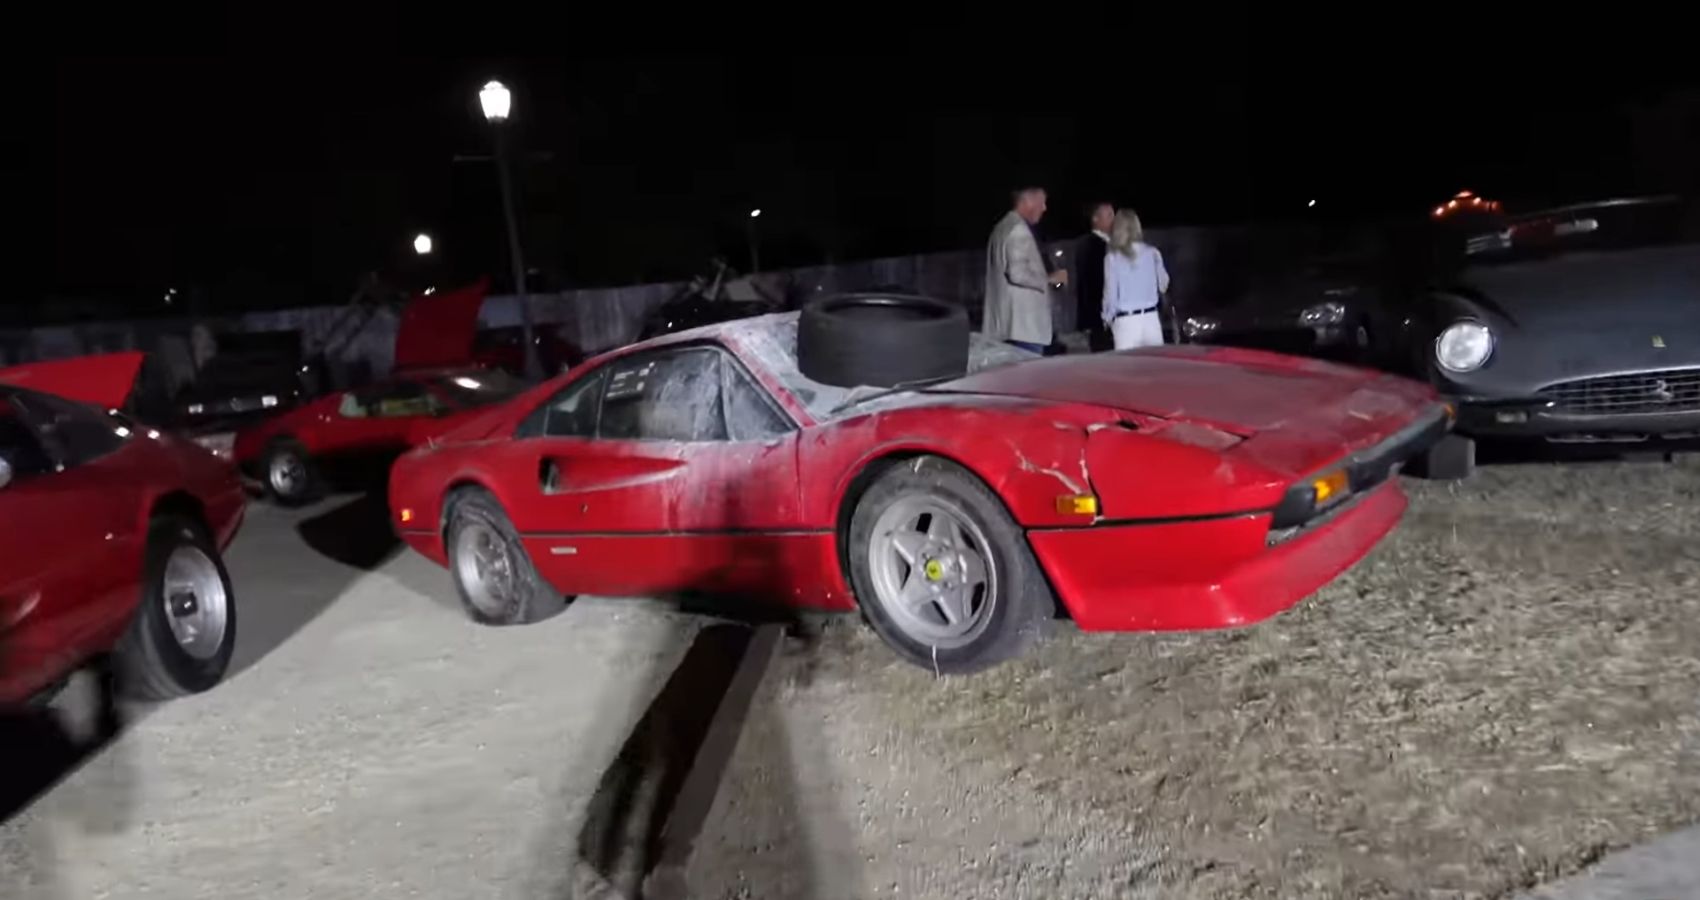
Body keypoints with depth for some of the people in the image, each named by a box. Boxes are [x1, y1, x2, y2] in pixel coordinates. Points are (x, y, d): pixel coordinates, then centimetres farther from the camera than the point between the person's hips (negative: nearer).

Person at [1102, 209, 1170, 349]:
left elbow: (1111, 292, -4)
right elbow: (1163, 285, 11)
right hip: (1151, 319, 3)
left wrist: (1108, 318, 10)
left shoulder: (1113, 257, -6)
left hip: (1126, 322, -3)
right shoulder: (1152, 253, 2)